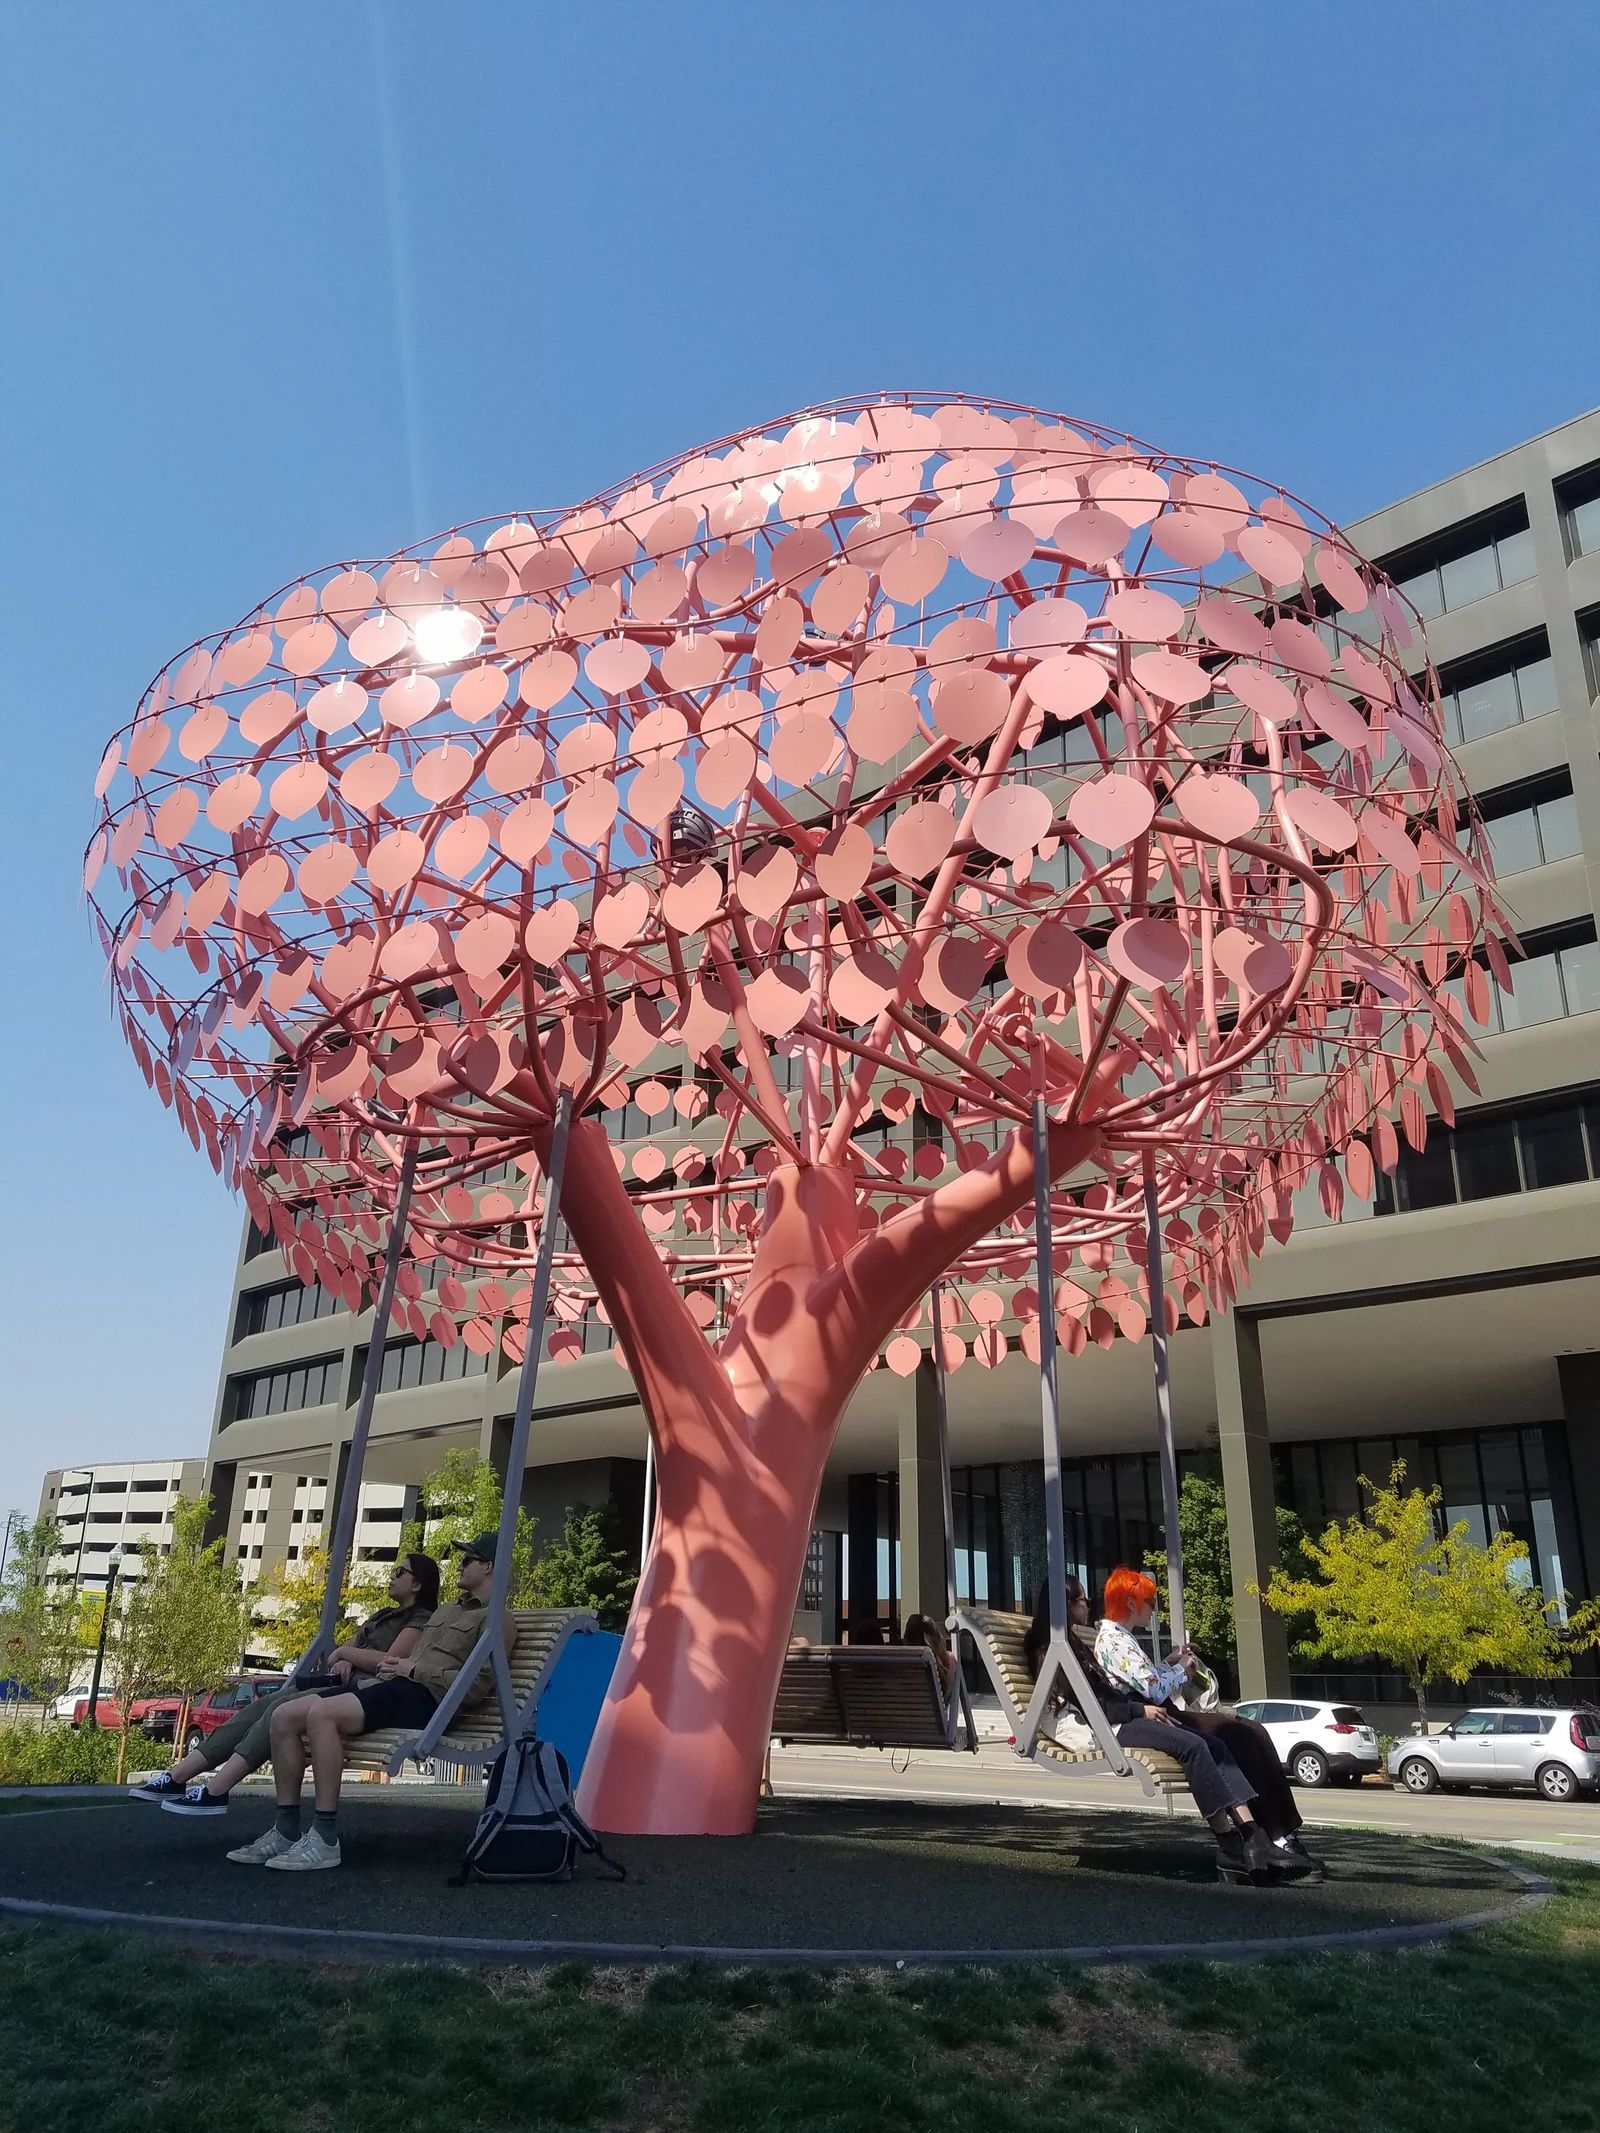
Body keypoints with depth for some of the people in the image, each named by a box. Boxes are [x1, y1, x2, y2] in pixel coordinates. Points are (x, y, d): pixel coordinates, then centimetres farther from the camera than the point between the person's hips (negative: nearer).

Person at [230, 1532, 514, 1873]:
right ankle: (286, 1831, -3)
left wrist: (413, 1669, -9)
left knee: (321, 1713, -31)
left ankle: (325, 1840, -28)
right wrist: (394, 1663, 11)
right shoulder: (446, 1611, 32)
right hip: (390, 1684, 10)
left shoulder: (497, 1619, 1)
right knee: (284, 1716, -7)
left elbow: (474, 1687, -11)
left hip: (423, 1696, -10)